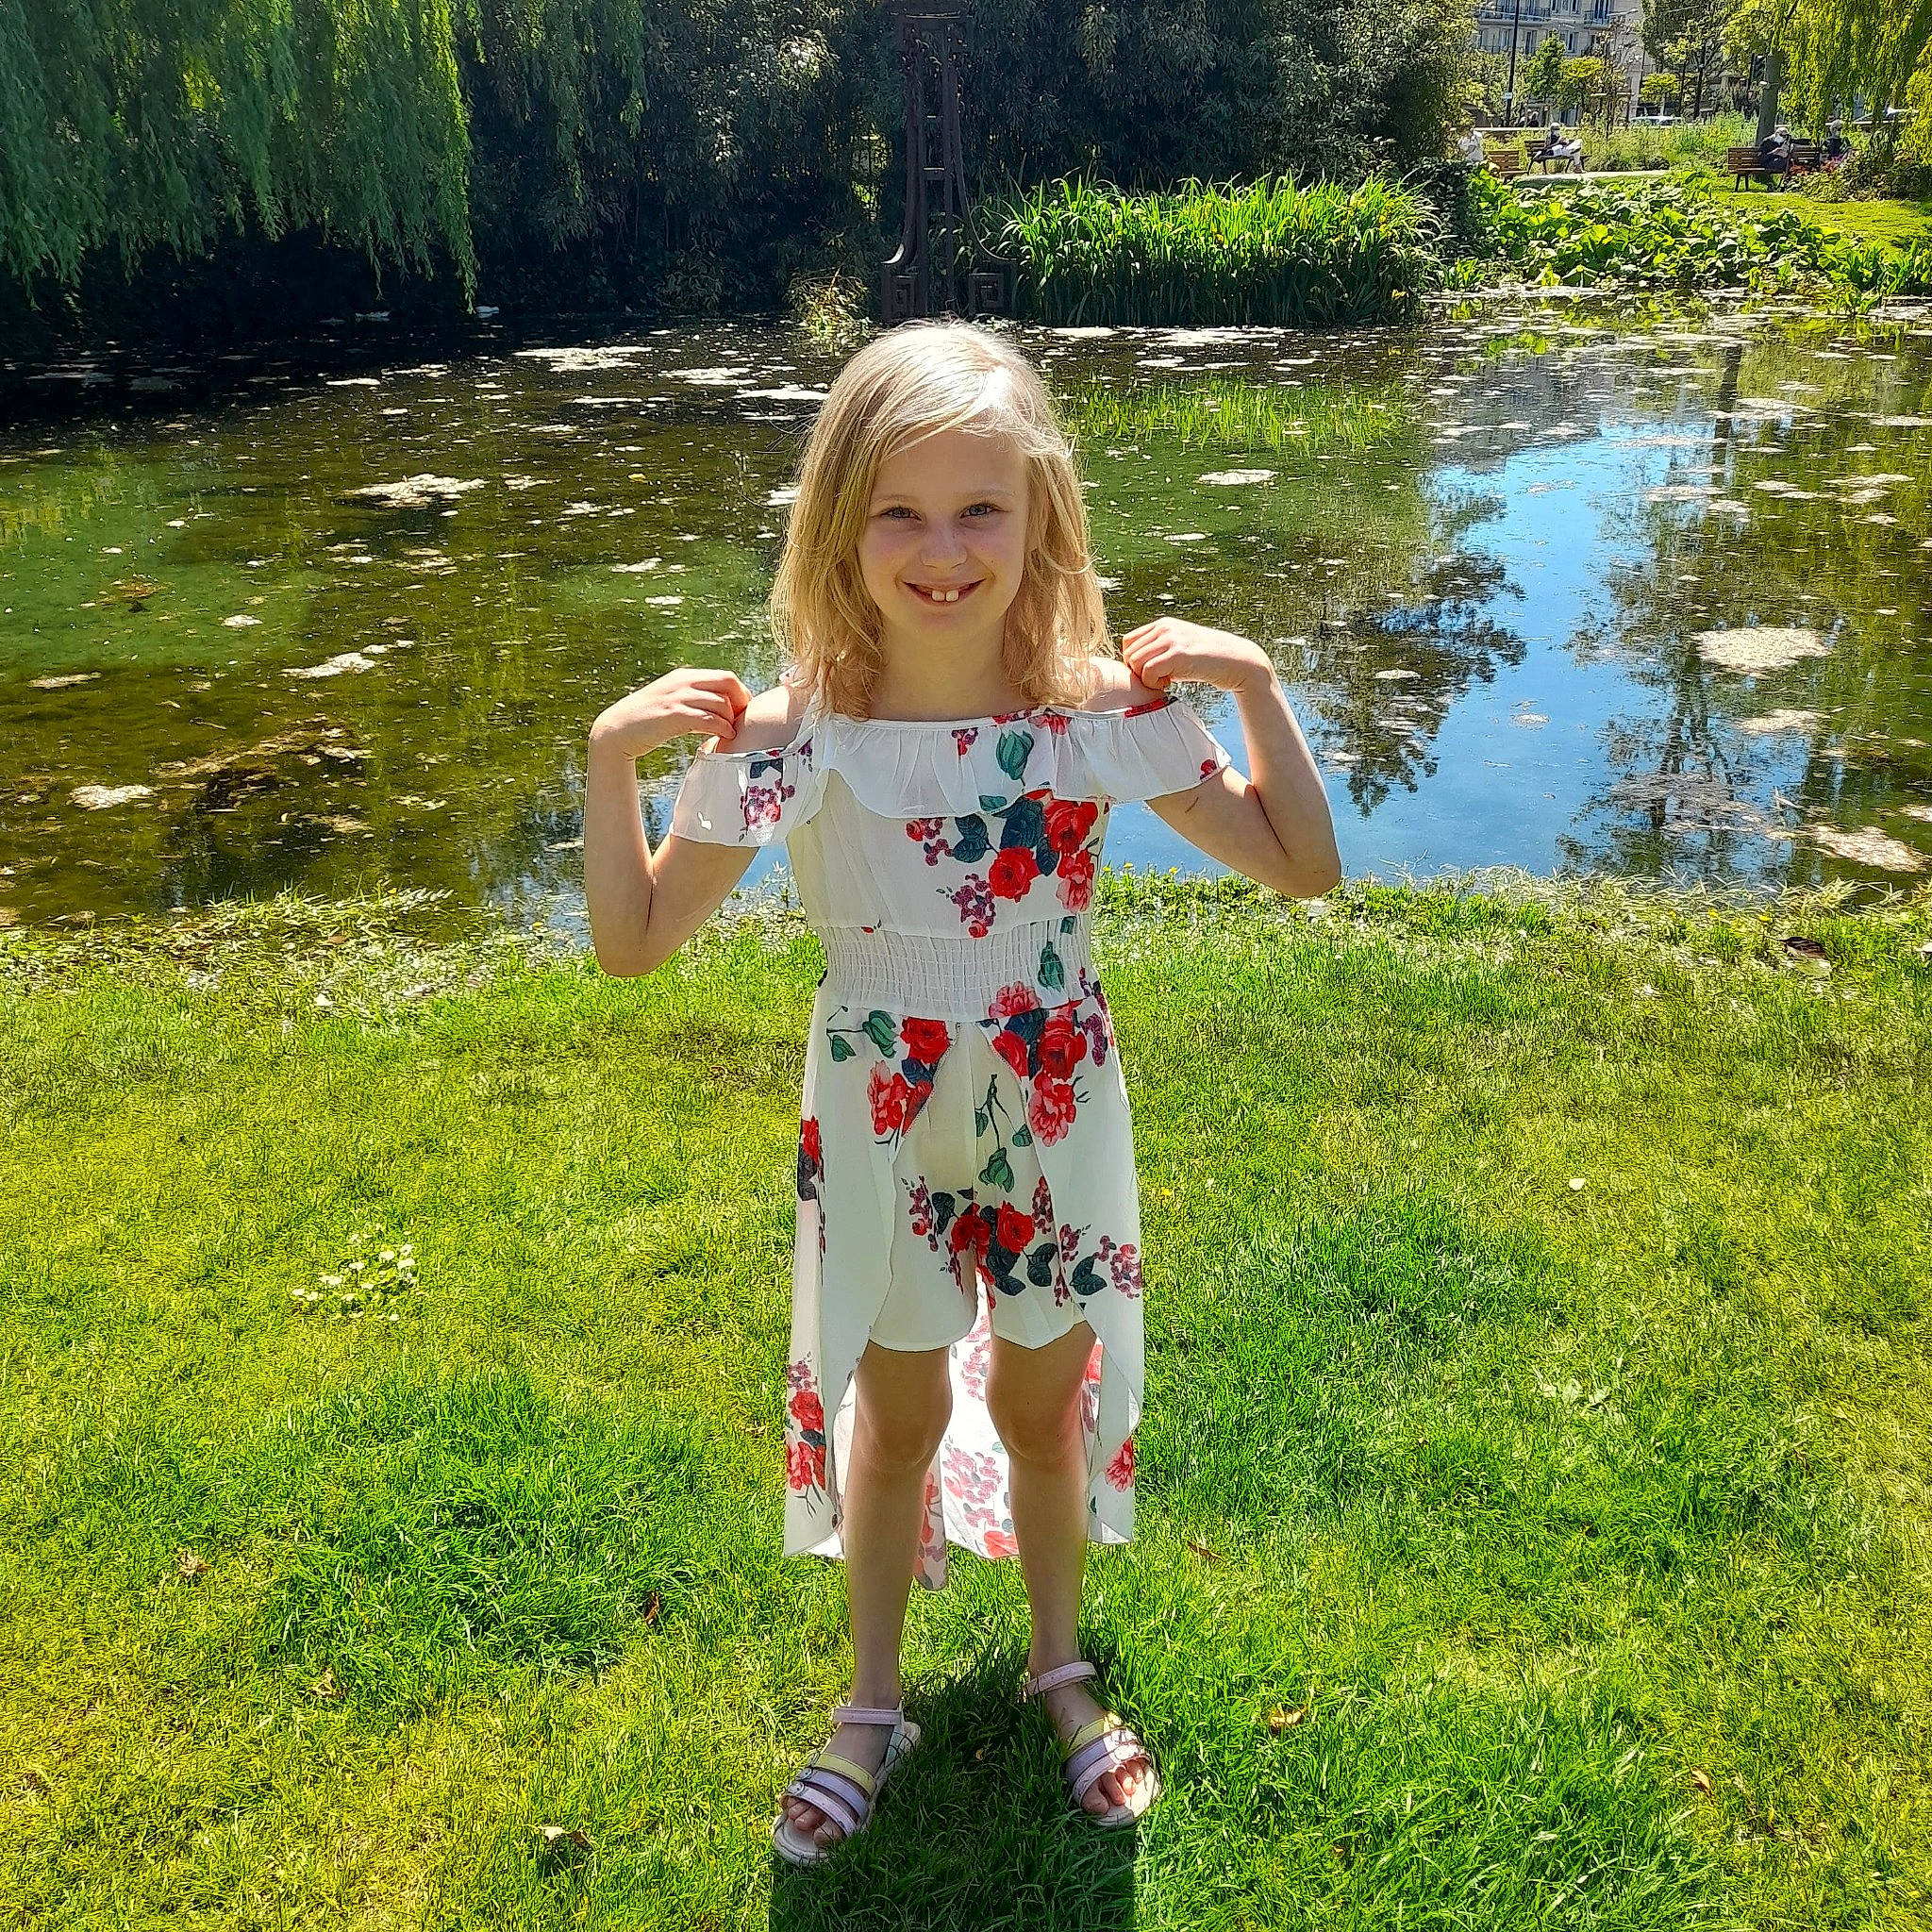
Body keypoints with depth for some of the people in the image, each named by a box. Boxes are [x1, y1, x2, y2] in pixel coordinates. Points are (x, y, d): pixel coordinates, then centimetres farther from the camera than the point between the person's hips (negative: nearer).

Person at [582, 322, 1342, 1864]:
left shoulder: (1103, 709, -15)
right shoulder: (792, 736, -18)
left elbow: (1303, 865, -6)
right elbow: (634, 942, -11)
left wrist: (1258, 685, -17)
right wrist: (612, 759, -23)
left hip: (1057, 1116, 1)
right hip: (885, 1128, -1)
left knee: (1043, 1401, 19)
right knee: (898, 1415, 18)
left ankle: (1060, 1666, 47)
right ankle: (872, 1704, 42)